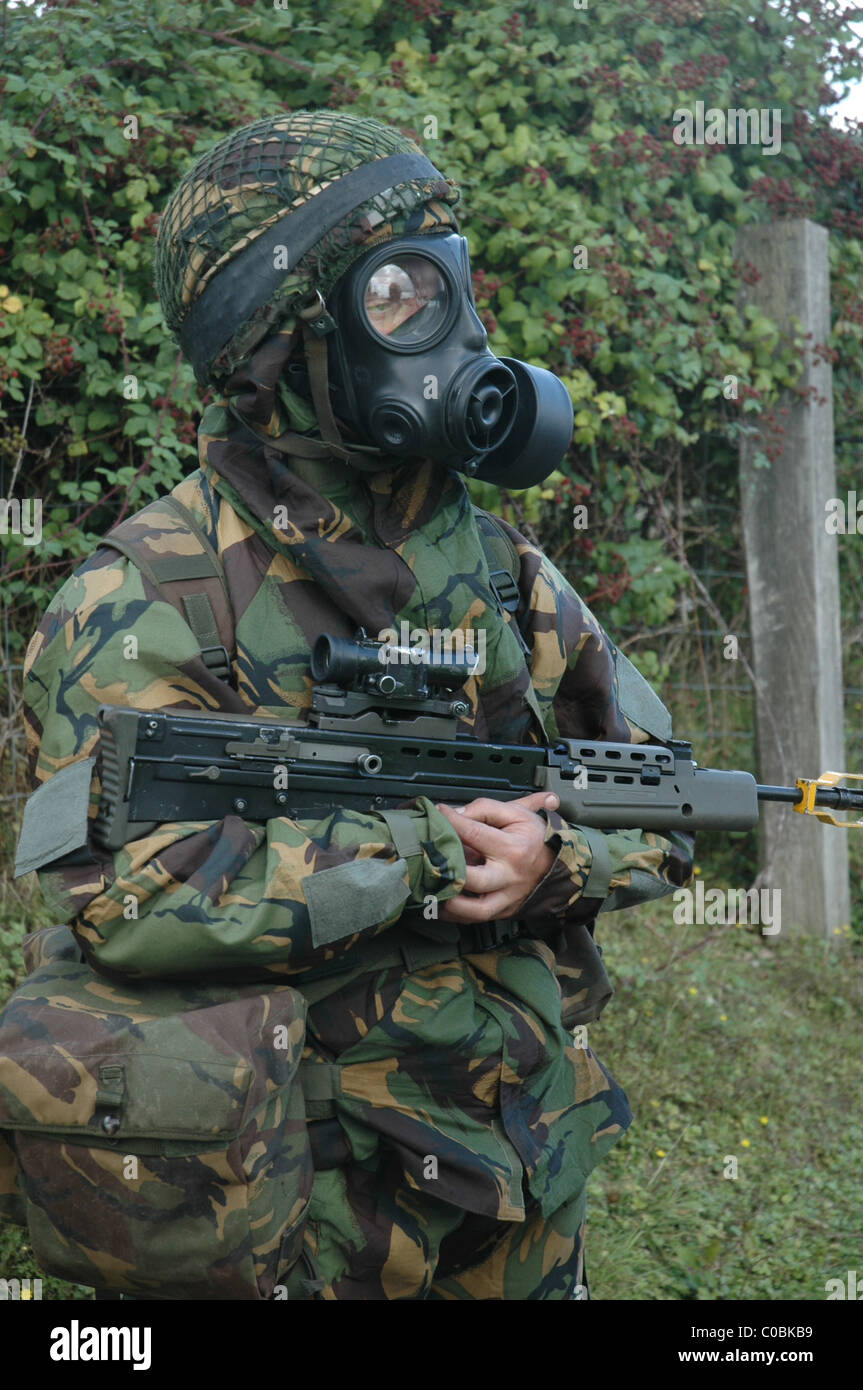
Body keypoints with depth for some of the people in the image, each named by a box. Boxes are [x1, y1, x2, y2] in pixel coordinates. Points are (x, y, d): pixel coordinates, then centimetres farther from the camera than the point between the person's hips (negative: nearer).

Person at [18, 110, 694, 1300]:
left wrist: (554, 857, -15)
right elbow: (124, 891, -27)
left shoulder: (498, 565, 5)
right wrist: (433, 844, -23)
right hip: (304, 1200, -5)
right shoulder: (148, 596, -14)